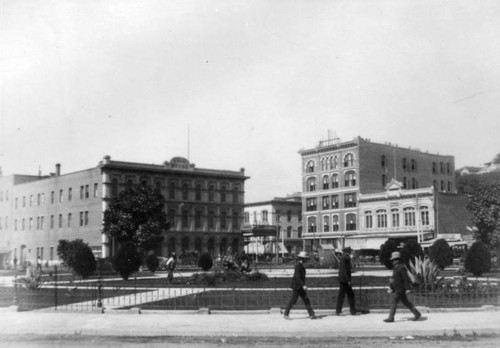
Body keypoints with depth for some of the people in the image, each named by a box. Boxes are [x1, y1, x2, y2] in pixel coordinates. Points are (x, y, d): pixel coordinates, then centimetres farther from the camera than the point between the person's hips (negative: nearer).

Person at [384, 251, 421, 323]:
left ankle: (391, 318, -3)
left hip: (400, 289, -10)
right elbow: (394, 278, 19)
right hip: (396, 288, 10)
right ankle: (417, 313, 21)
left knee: (394, 301, -7)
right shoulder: (396, 267, 13)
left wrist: (407, 289, -20)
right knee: (405, 302, 13)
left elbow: (406, 278, -19)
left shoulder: (402, 267, -17)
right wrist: (391, 287, 16)